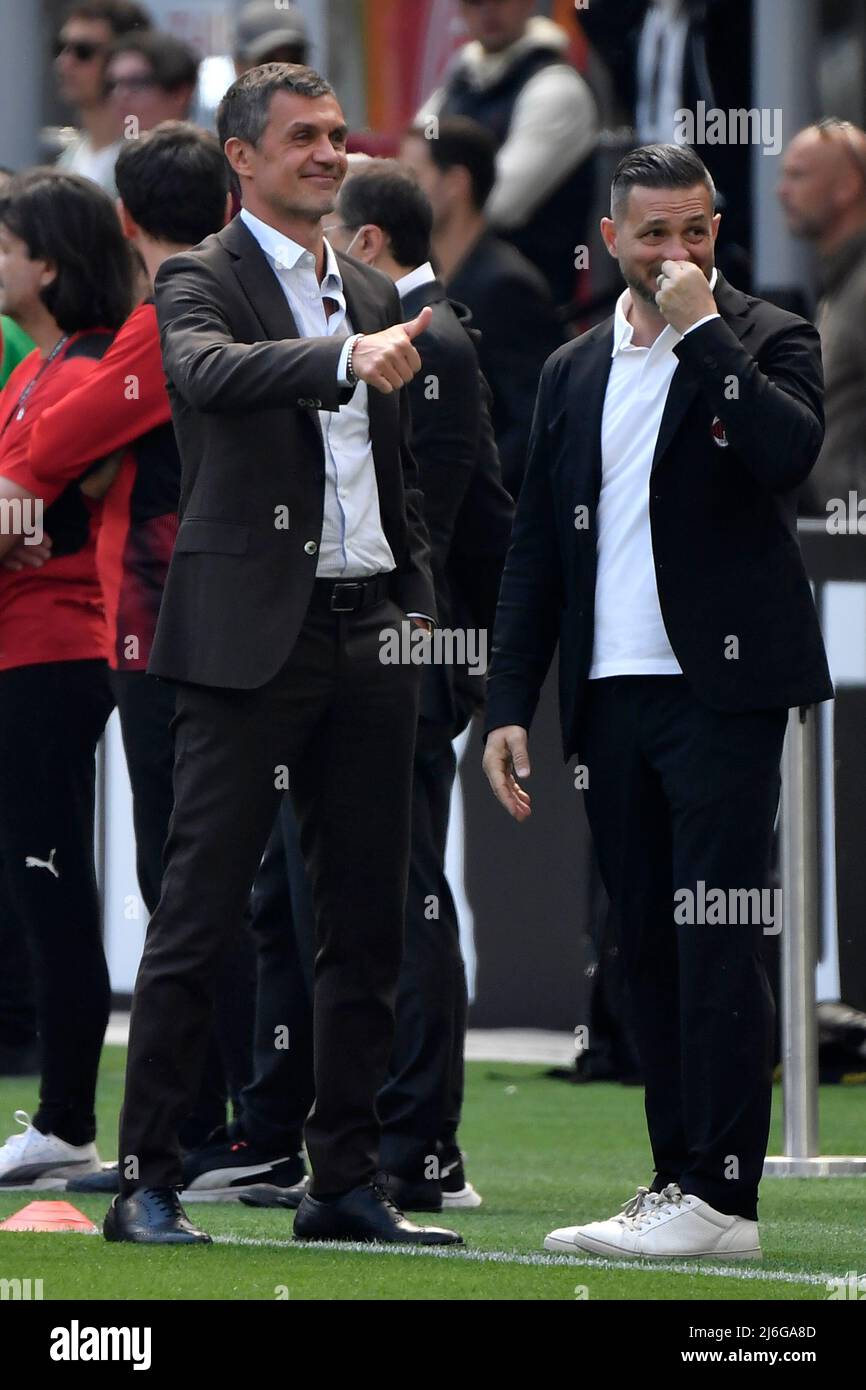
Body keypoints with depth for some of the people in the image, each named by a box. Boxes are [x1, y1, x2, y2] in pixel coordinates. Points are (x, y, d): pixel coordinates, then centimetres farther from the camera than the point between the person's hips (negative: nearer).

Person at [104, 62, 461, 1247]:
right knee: (199, 913, -6)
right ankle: (146, 1182, -4)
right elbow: (210, 371, -27)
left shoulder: (372, 295, 17)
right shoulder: (201, 282, -4)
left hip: (368, 633, 7)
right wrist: (346, 357, -41)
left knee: (367, 919, 8)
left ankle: (346, 1182, 14)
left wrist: (418, 603, 13)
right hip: (253, 636, -7)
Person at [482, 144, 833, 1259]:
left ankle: (721, 1196, -10)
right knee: (649, 948, 7)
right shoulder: (573, 373, 16)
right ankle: (675, 1183, 11)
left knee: (714, 943, -9)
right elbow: (535, 549, 16)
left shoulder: (767, 342, 2)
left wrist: (703, 327, -15)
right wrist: (508, 704, 10)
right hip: (612, 699, 6)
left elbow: (788, 451, -20)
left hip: (721, 688, -6)